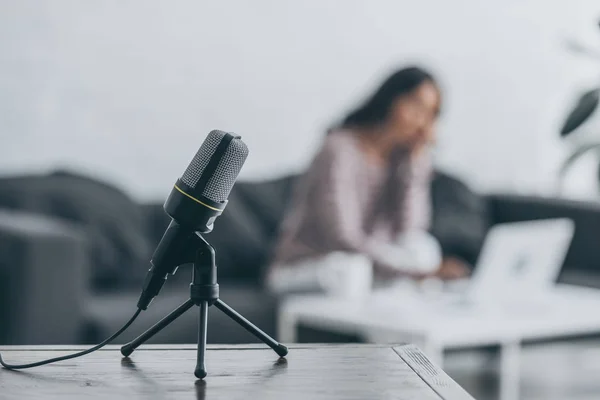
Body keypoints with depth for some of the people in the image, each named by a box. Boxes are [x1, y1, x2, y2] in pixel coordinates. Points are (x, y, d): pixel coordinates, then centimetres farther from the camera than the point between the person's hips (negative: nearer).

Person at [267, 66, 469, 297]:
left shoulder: (414, 152, -2)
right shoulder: (341, 150, -22)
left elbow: (408, 230, -13)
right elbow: (344, 239, -29)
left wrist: (415, 161, -20)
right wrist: (420, 269, -33)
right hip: (300, 269, -6)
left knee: (423, 246, -23)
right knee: (351, 269, -38)